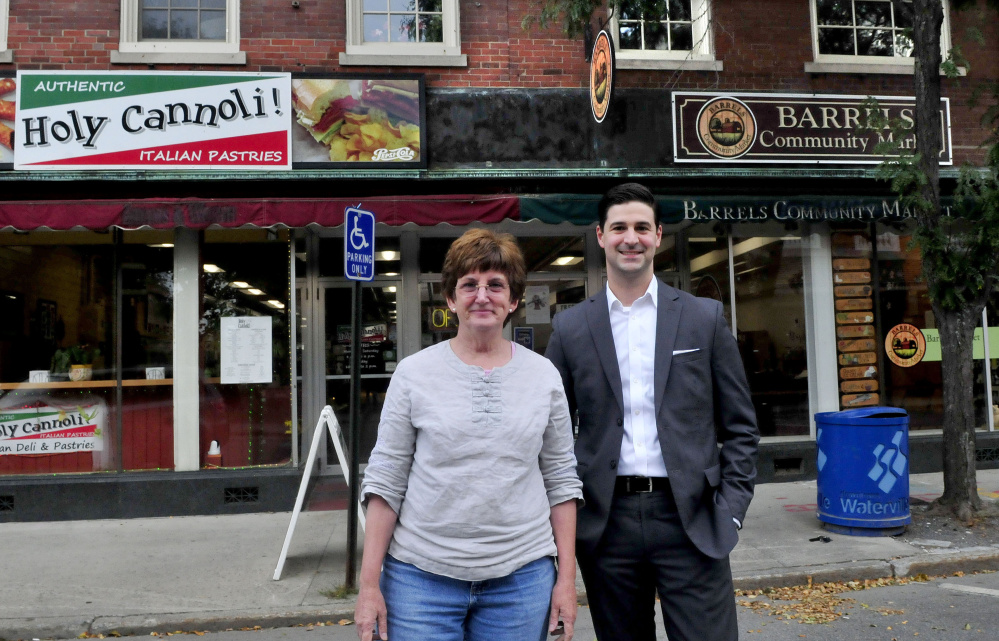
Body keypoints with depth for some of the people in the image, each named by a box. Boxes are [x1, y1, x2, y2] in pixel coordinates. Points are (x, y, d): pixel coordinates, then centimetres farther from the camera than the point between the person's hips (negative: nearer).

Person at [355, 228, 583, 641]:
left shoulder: (544, 375, 2)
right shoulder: (414, 373, -2)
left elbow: (561, 480, 5)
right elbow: (385, 481, -2)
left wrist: (567, 578, 3)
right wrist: (369, 584, -4)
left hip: (522, 578, 2)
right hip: (422, 576, -1)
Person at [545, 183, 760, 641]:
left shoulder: (705, 318, 3)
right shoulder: (570, 327, 4)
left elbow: (740, 426, 5)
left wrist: (731, 509, -3)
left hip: (689, 520, -1)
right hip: (605, 523, 1)